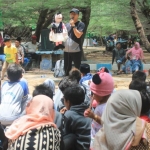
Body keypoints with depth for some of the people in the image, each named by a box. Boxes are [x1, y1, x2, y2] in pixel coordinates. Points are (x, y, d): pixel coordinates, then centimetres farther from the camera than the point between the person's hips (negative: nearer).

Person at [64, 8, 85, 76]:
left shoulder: (81, 24, -3)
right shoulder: (67, 25, 13)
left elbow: (78, 35, -14)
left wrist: (73, 25, -14)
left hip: (76, 51, -5)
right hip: (66, 50, 5)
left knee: (77, 69, 0)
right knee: (66, 68, 12)